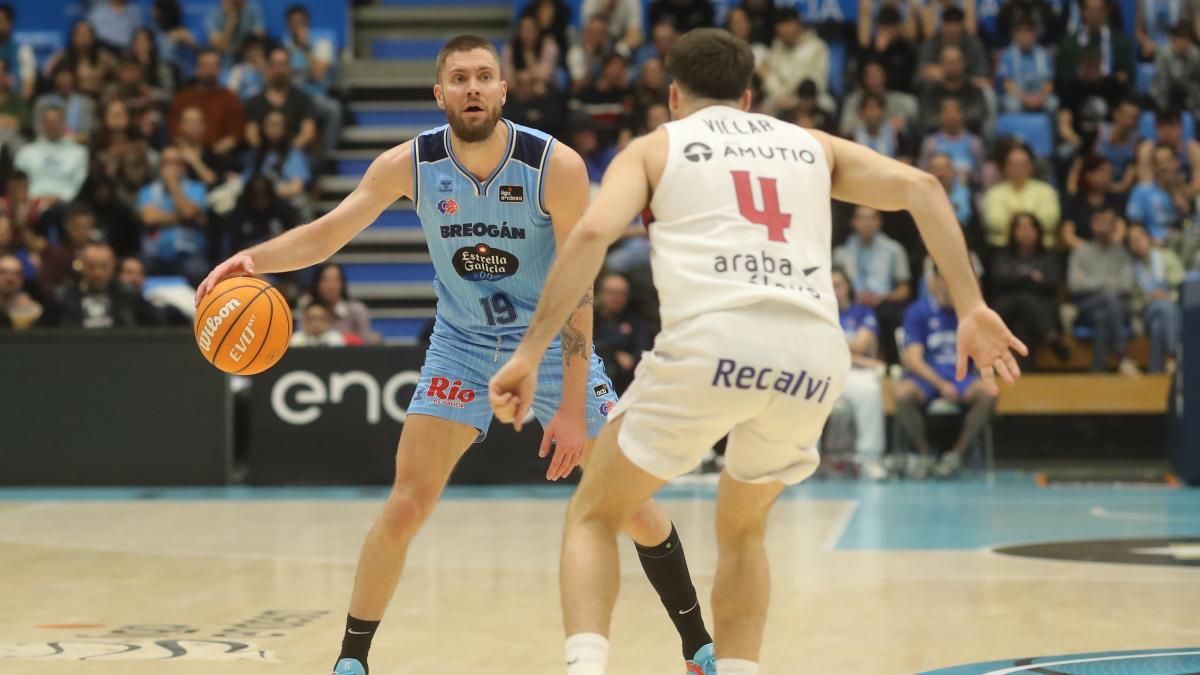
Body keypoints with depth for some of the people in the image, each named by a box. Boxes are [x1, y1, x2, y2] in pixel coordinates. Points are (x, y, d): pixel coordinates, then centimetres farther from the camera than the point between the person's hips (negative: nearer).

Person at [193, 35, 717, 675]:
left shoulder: (556, 166, -22)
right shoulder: (410, 164, -16)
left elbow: (577, 288, -21)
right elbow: (325, 233, -12)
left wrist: (573, 406, -24)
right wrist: (254, 257, -33)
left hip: (552, 341, -1)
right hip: (462, 345, 1)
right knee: (405, 507, -9)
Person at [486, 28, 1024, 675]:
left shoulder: (654, 147, 21)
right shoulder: (814, 146, 30)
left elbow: (592, 233, 2)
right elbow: (919, 186, 14)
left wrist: (531, 351, 0)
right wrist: (970, 308, 10)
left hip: (712, 340, -3)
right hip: (815, 351, 3)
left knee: (593, 516, 15)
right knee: (741, 527, 29)